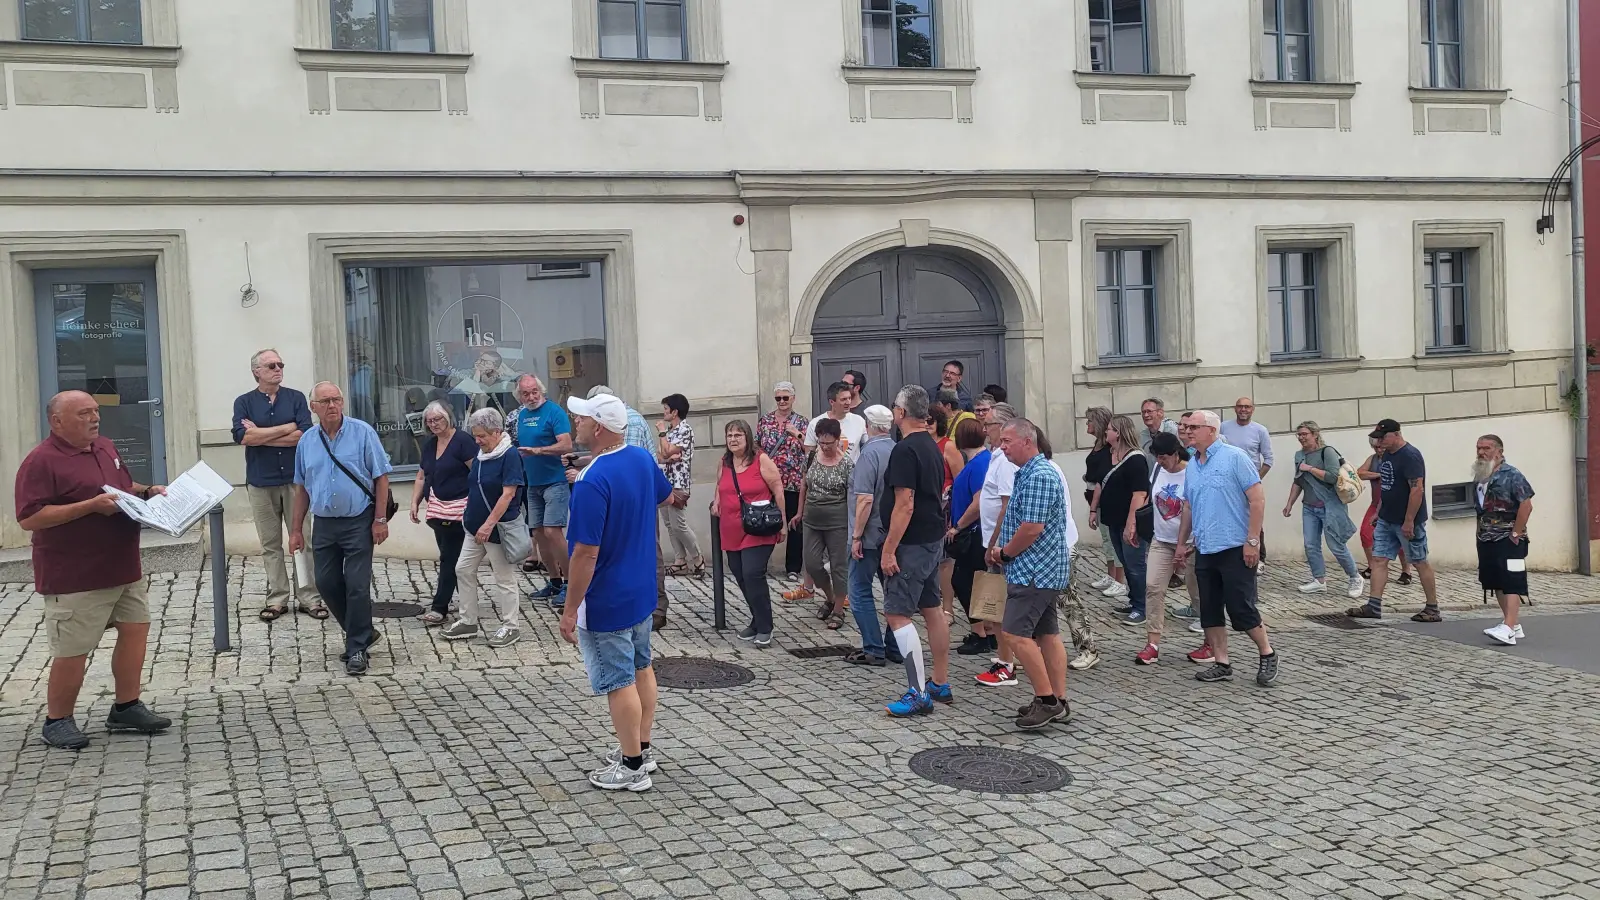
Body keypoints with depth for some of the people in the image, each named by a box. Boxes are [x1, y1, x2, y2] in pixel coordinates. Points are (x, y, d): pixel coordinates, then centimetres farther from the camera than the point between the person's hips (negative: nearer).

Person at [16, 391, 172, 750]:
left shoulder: (106, 447, 11)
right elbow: (29, 518, -21)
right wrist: (91, 506, -24)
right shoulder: (41, 461, -14)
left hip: (124, 568, 8)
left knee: (135, 629, 10)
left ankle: (126, 707, 22)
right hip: (76, 578, -8)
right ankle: (57, 721, 16)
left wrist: (147, 491, 4)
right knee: (73, 650, -1)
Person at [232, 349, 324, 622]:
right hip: (260, 483, 0)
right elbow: (242, 436, -13)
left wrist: (260, 435, -9)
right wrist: (286, 428, -11)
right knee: (270, 545, 6)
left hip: (294, 479, 0)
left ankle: (308, 597, 6)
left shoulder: (296, 398, 4)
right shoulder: (244, 402, 4)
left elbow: (304, 435, -9)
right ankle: (277, 598, 13)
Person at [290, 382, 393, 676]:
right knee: (327, 584, 8)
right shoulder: (307, 441, 6)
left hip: (358, 522, -5)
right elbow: (302, 488, 14)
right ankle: (363, 632, 27)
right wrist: (296, 529, 12)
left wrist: (381, 519, -11)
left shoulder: (362, 432, -7)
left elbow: (381, 477, -6)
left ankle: (357, 647, 8)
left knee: (357, 586, -4)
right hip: (324, 524, 5)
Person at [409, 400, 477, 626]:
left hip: (457, 509, -8)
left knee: (449, 558, -6)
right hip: (437, 510, 8)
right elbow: (421, 477, 22)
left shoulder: (462, 441, -9)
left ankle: (439, 608, -5)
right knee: (452, 558, 10)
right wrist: (415, 502, 11)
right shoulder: (429, 446, 15)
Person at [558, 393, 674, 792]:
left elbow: (586, 553, -27)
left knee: (619, 683, 3)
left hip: (605, 602, -9)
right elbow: (666, 495, 19)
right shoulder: (642, 458, -3)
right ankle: (643, 748, 34)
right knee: (641, 667, 20)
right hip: (641, 591, 9)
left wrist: (570, 609, -18)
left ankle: (632, 767, 15)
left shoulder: (592, 483, -29)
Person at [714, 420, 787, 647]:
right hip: (732, 533, 7)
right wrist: (716, 503, 9)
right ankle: (758, 621, 27)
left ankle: (764, 629, -6)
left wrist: (783, 524, -7)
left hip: (758, 532, -7)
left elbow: (778, 490, -6)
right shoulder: (725, 462, 9)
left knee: (753, 575, -16)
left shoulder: (761, 460, -8)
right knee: (741, 577, 11)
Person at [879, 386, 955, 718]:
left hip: (912, 544, -10)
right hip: (934, 540, 10)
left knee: (897, 614, -7)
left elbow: (905, 505, -23)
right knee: (933, 609, 14)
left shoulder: (905, 450, -18)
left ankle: (919, 694, -8)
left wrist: (889, 549, -21)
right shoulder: (932, 446, 12)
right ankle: (941, 684, 22)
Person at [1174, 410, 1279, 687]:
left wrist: (1253, 541, -16)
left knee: (1241, 609, -4)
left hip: (1235, 549, -7)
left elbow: (1257, 498, -12)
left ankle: (1267, 656, 16)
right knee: (1210, 610, 7)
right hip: (1204, 550, 7)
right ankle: (1221, 664, 16)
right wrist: (1182, 543, 20)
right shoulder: (1192, 465, 11)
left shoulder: (1234, 457, -9)